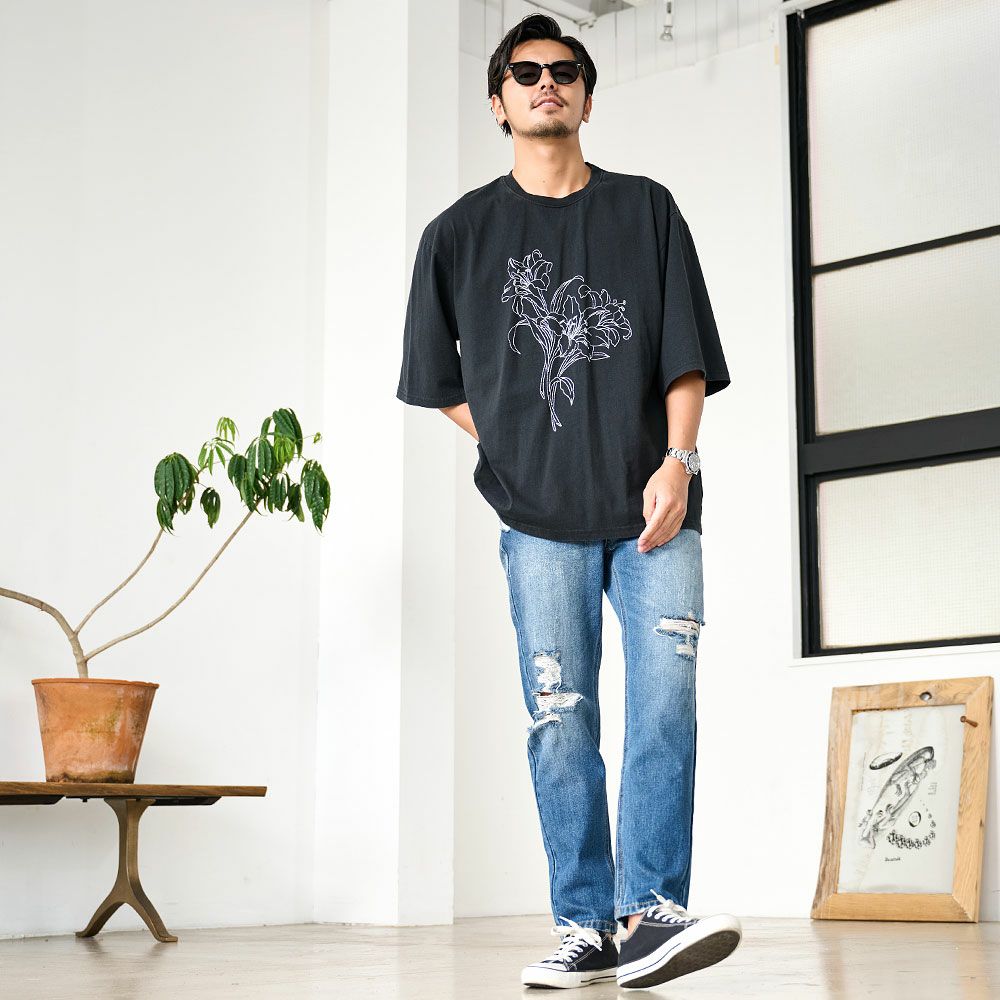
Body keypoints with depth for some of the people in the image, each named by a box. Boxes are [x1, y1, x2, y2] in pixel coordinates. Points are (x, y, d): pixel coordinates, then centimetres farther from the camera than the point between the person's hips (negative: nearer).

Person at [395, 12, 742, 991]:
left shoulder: (647, 211, 11)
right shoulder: (461, 233, 11)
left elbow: (686, 355, 6)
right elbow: (438, 377, 17)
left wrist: (678, 460, -7)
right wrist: (516, 450, 8)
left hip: (653, 509, 0)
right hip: (540, 519, 0)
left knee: (665, 699, -13)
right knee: (562, 724, -3)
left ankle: (650, 911, -11)